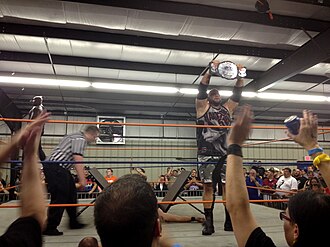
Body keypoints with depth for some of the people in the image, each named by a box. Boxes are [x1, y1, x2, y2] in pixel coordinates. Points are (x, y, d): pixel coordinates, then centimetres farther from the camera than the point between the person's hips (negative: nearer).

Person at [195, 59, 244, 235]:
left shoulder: (227, 108, 19)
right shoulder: (202, 107, 8)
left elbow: (237, 93, 11)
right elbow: (201, 90, -5)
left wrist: (239, 76, -3)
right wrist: (210, 71, -14)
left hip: (225, 154, 4)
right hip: (207, 154, -3)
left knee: (228, 187, 3)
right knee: (208, 187, -2)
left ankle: (229, 221, 12)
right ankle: (209, 223, 4)